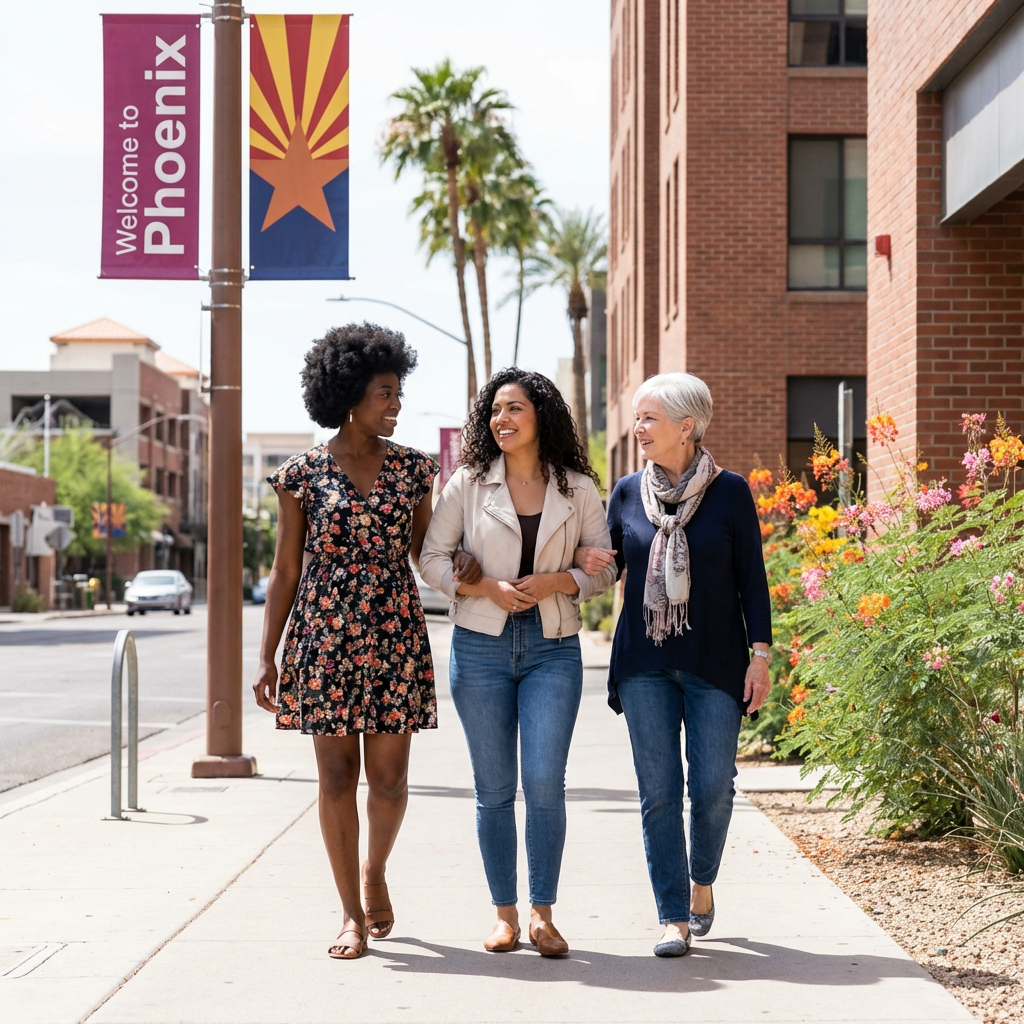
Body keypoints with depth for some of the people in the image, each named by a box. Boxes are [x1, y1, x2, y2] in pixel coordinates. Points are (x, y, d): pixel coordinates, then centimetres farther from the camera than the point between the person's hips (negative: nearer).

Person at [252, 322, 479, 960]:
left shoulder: (413, 469, 7)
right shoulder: (303, 474, 1)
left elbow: (423, 553, 13)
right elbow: (285, 572, 3)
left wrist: (464, 569, -7)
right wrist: (267, 657, -1)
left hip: (396, 637, 2)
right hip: (325, 637, -1)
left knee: (390, 776, 0)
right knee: (337, 775, 1)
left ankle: (375, 869, 30)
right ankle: (353, 914, 12)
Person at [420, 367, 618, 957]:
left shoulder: (578, 489, 4)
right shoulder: (469, 484, 4)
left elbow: (604, 567, 8)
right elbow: (432, 558, 5)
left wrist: (555, 582, -11)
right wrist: (487, 587, -11)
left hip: (553, 649, -1)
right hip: (481, 645, 1)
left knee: (545, 782, -10)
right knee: (494, 789, 4)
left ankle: (542, 913, 1)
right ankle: (504, 913, 14)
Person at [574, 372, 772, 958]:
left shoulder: (730, 492, -1)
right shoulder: (628, 493, 5)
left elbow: (752, 579, 1)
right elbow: (609, 564, 17)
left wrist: (761, 653, -4)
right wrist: (590, 563, -7)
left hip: (715, 663, -2)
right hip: (645, 664, 2)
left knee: (712, 786, -3)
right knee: (659, 790, -1)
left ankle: (702, 883, 25)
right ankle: (674, 918, 6)